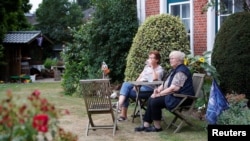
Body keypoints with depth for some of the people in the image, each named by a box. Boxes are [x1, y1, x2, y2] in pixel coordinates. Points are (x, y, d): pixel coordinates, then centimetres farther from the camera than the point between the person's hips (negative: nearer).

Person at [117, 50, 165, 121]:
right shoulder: (147, 66, 22)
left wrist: (152, 67, -15)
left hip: (148, 88, -7)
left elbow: (155, 79, -21)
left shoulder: (160, 69, -1)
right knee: (126, 84, -22)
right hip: (139, 85, 7)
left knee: (128, 92, -24)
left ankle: (123, 115, -17)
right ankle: (119, 104, -33)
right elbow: (140, 76, 16)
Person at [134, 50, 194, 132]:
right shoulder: (174, 70, 17)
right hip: (173, 95, 11)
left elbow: (173, 88, -25)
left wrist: (159, 94, -19)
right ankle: (146, 124, -3)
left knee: (155, 101, -21)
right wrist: (158, 89, -1)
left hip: (181, 98, -11)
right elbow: (166, 83, 19)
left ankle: (157, 127, -8)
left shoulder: (181, 71, -17)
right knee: (151, 100, 0)